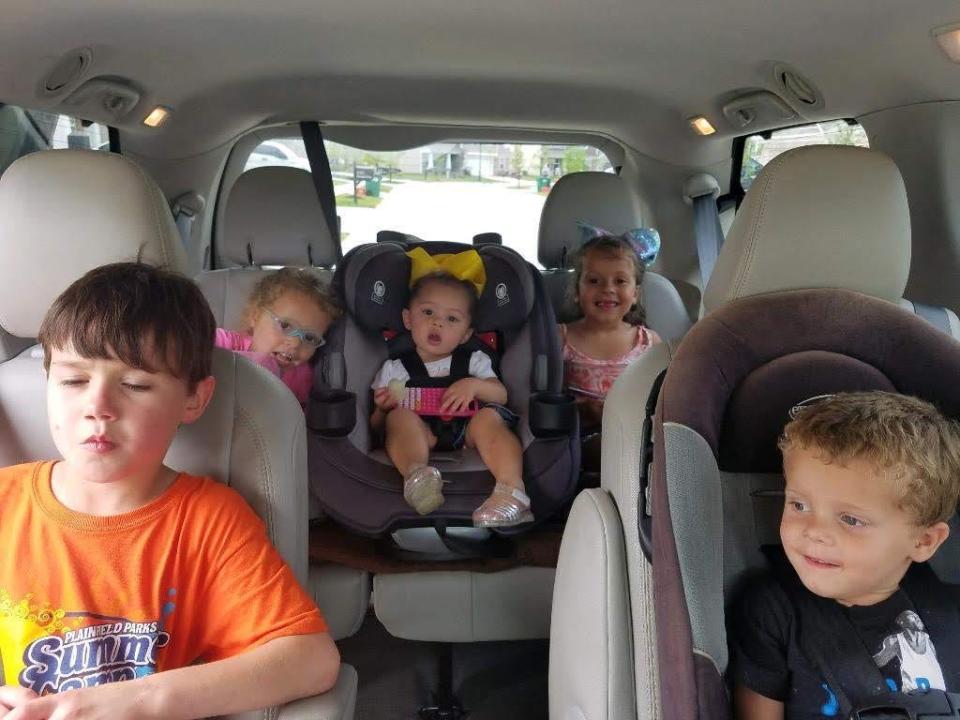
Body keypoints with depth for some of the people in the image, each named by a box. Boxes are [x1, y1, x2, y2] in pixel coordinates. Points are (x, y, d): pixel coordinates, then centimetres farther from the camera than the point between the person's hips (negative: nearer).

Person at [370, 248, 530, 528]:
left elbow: (501, 395, 9)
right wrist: (383, 409, -8)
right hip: (420, 438, 0)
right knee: (400, 416, -27)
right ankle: (416, 474, -55)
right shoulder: (394, 369, 18)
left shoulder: (474, 361, 22)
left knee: (489, 416, -27)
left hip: (467, 434, 1)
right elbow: (376, 426, 15)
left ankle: (511, 489, -49)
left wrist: (474, 385, -10)